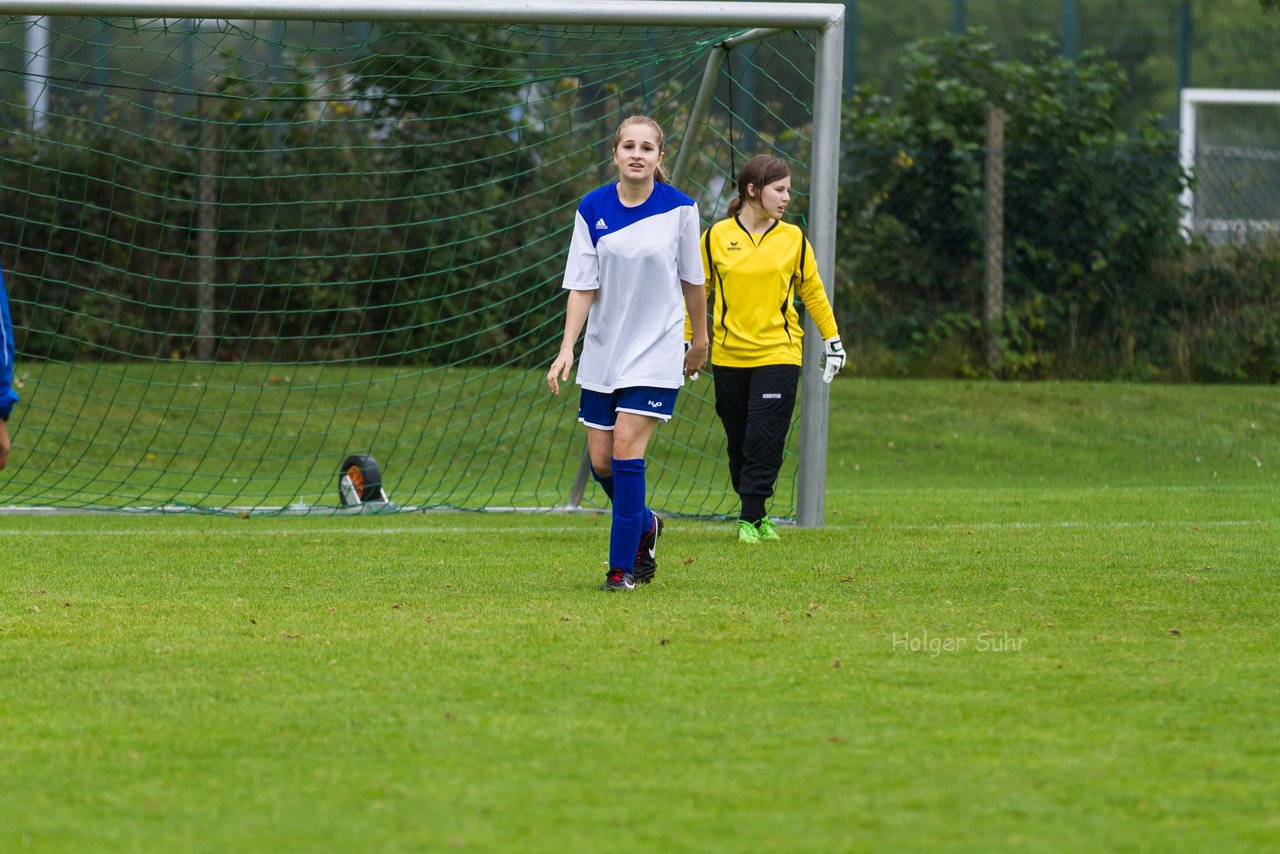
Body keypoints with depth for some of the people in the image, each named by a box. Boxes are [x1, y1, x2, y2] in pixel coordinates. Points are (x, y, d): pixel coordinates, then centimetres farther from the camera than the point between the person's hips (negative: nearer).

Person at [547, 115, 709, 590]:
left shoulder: (679, 208, -6)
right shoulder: (593, 209, -3)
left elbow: (692, 280, 5)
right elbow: (582, 286, -3)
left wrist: (700, 339, 13)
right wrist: (567, 348, -12)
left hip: (656, 351, -3)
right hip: (603, 351, 3)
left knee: (626, 448, -14)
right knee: (601, 459, 4)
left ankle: (622, 567, -8)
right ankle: (644, 525, 34)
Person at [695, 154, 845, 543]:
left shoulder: (793, 238, 3)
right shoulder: (717, 237, 0)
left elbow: (812, 291, 12)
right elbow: (698, 291, 8)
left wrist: (832, 340, 12)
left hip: (778, 353, -1)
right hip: (729, 355, 1)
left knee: (765, 439, -10)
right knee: (739, 441, 7)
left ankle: (752, 519, -6)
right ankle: (751, 509, 22)